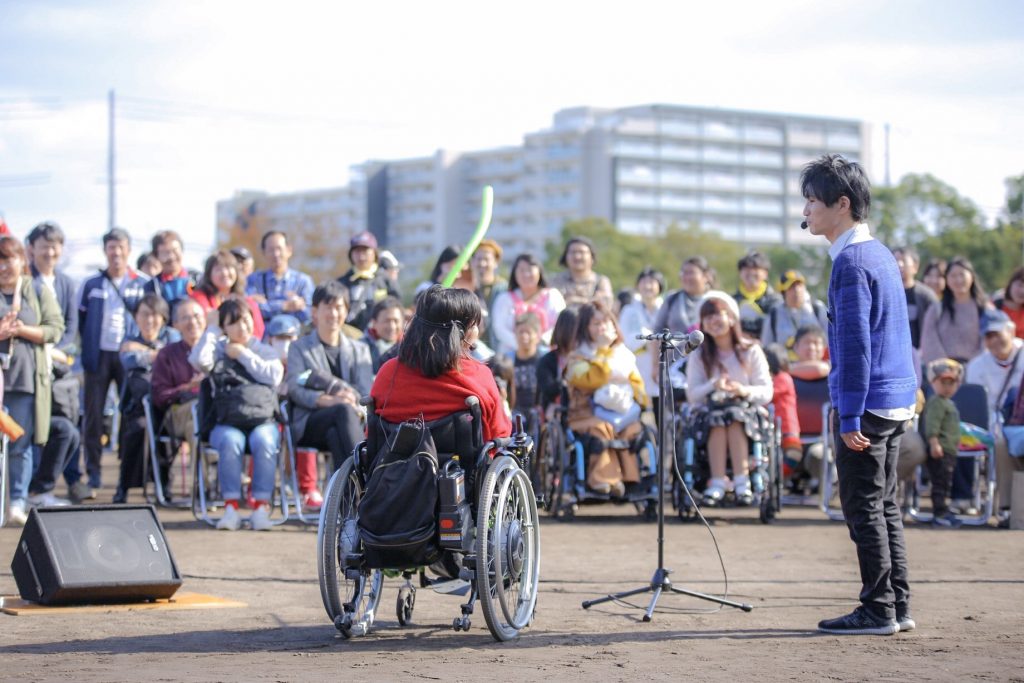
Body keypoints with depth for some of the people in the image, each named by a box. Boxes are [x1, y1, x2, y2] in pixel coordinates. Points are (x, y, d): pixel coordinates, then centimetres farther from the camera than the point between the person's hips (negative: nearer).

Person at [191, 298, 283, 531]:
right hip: (227, 423, 0)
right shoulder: (218, 350, 19)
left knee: (263, 441, -34)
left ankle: (261, 508, -35)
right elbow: (198, 361, -3)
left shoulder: (266, 351, 21)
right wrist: (210, 330, 4)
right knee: (230, 442, -34)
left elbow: (274, 376, 1)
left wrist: (244, 355, 4)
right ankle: (231, 507, -36)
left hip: (263, 421, 0)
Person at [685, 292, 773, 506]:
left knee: (734, 417, -34)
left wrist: (745, 391, -22)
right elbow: (692, 395, -2)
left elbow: (766, 392, -1)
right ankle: (717, 482, -39)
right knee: (718, 417, -32)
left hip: (746, 410, -1)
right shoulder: (698, 356, 9)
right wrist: (713, 386, -22)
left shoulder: (751, 351, 5)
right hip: (710, 413, 1)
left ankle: (741, 482, -38)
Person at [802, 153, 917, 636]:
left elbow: (855, 343, -19)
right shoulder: (880, 254, 15)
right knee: (884, 506, 13)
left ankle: (877, 610, 1)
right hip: (896, 401, 9)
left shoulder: (851, 261, -15)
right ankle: (897, 606, 17)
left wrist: (850, 416, -19)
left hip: (867, 402, -9)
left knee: (864, 508, -3)